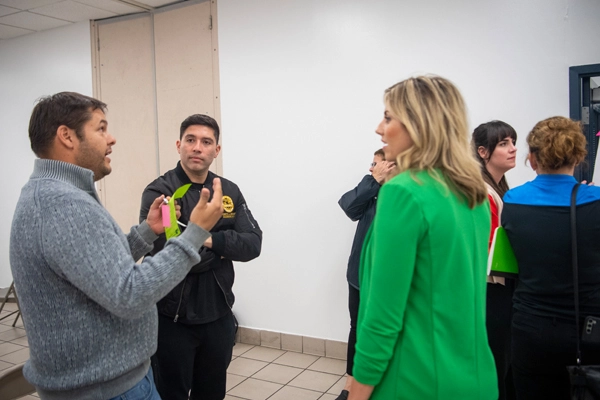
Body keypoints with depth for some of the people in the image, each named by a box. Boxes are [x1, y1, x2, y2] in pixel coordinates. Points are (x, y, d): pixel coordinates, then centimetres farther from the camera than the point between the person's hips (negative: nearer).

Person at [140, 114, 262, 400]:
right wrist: (223, 249, -13)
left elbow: (253, 244, -6)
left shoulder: (230, 192, 3)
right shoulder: (159, 192, -13)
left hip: (219, 316, 5)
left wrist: (212, 240, -21)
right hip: (172, 320, -4)